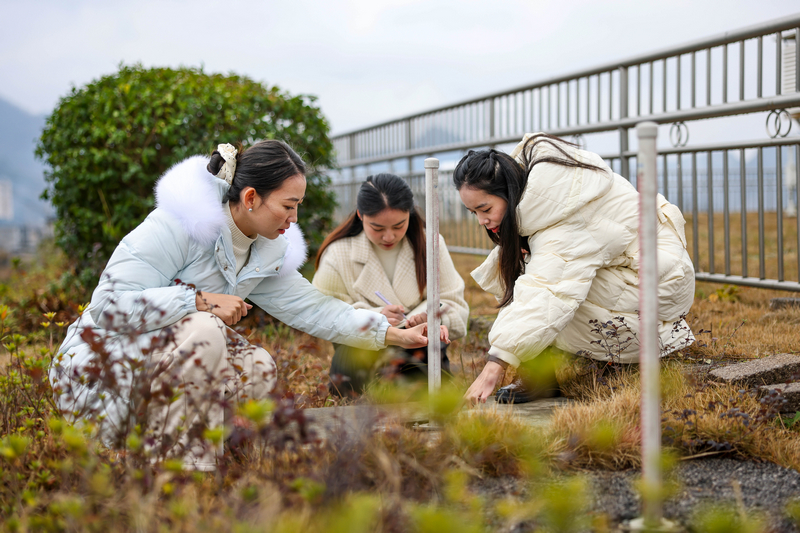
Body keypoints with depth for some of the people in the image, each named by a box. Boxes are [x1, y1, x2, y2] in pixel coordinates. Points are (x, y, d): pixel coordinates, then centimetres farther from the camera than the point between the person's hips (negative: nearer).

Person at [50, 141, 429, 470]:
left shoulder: (267, 254, 4)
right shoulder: (178, 224, -22)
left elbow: (311, 307, 8)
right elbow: (111, 304, -28)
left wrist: (398, 335, 3)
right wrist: (202, 301, -28)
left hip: (160, 364, 8)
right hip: (97, 369, -8)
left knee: (257, 367, -9)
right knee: (203, 330, -31)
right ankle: (170, 460, -20)